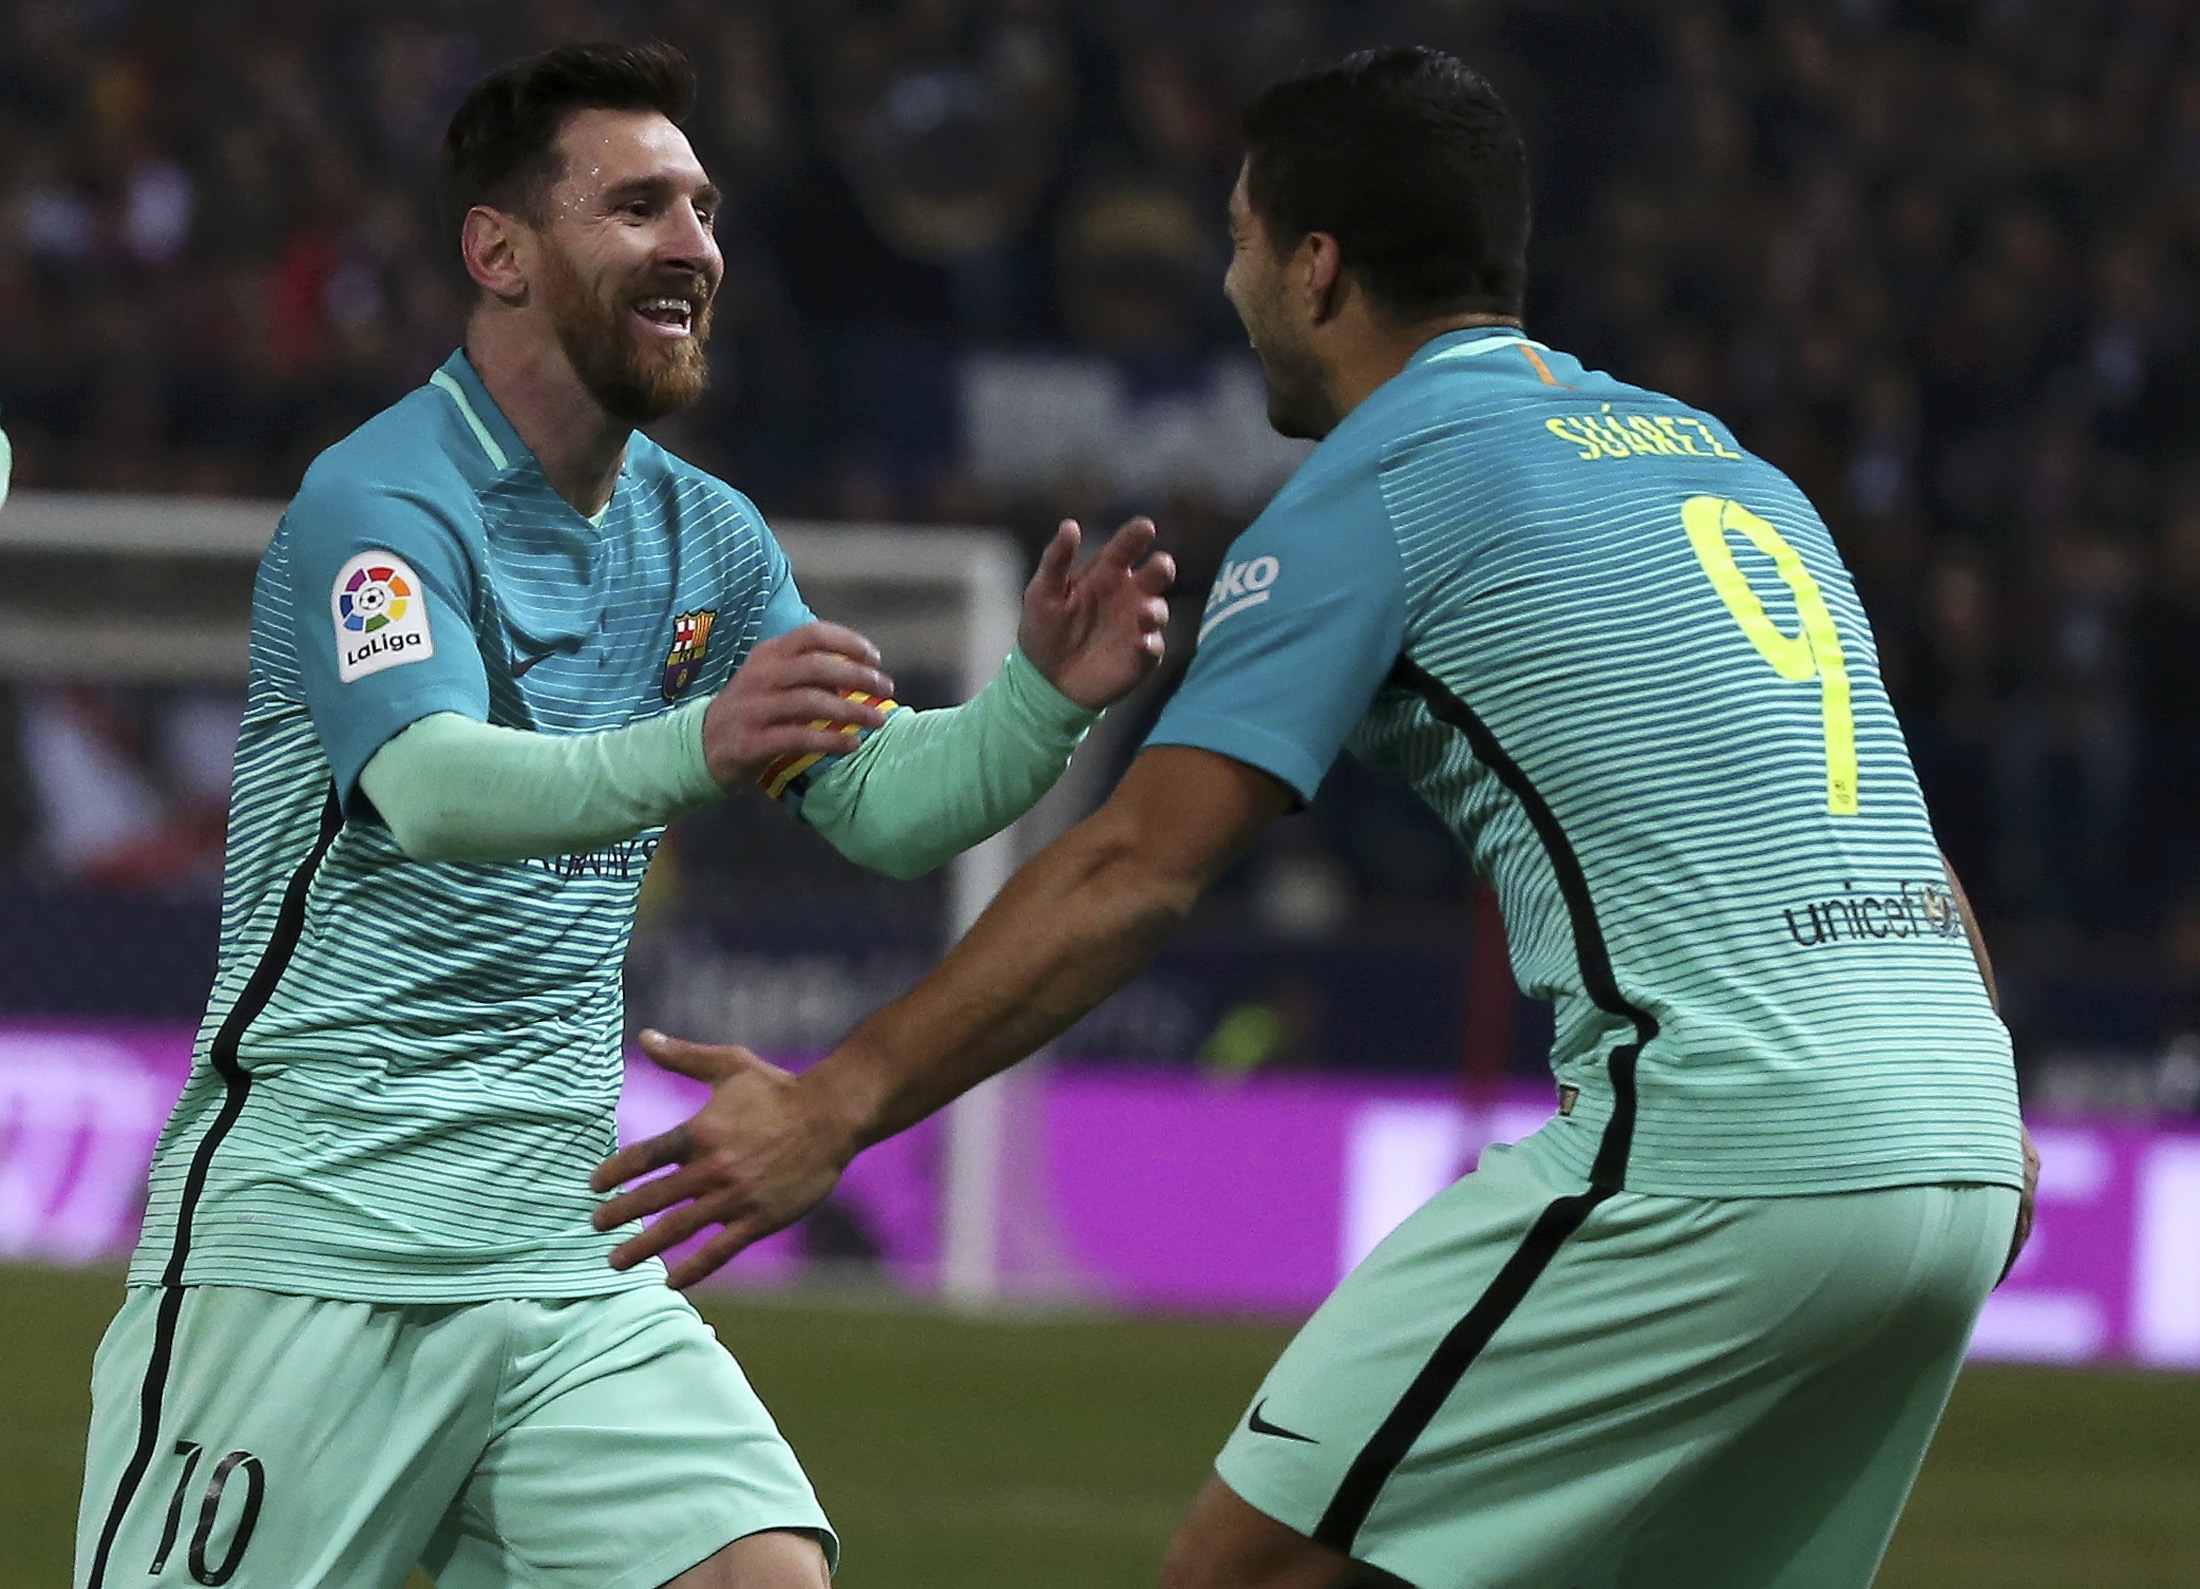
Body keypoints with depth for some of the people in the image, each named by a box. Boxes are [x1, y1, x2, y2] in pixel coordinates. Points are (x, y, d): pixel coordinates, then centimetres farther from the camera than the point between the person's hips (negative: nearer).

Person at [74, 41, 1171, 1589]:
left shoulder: (708, 537, 10)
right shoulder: (378, 501, -13)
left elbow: (884, 803, 11)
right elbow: (430, 789, -30)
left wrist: (1045, 698, -10)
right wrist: (698, 747, -48)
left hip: (564, 1258, 6)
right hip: (304, 1261, -6)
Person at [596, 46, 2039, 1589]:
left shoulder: (1377, 488, 0)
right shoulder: (1717, 460, 22)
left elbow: (1134, 873, -7)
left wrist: (837, 1107, -4)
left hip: (1713, 1168, -8)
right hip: (1951, 1176, 8)